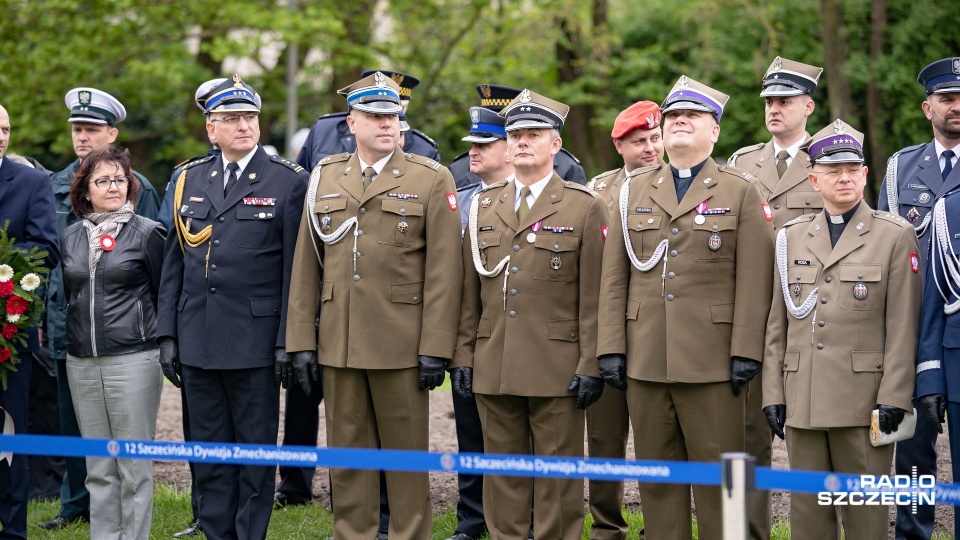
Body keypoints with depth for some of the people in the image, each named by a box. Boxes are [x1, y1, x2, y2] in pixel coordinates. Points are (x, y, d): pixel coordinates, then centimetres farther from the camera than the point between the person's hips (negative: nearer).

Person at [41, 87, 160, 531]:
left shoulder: (137, 187, -4)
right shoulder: (58, 184, 11)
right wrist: (44, 312, 11)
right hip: (66, 321, 5)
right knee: (72, 419, 11)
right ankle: (76, 503, 20)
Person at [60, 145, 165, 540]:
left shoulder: (147, 233, -1)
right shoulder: (70, 238, 12)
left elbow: (165, 295, 2)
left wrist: (162, 342, 1)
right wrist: (54, 339, 14)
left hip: (133, 359, -4)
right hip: (81, 362, 5)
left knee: (134, 465, -2)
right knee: (98, 467, 9)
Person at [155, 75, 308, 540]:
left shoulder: (288, 182, -2)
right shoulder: (189, 180, 11)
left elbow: (295, 269, -5)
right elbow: (173, 263, 12)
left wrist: (288, 341, -10)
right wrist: (167, 334, 6)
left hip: (254, 341, -4)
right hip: (197, 342, 4)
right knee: (208, 452, 9)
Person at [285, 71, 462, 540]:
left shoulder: (432, 179, 0)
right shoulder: (324, 177, 10)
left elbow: (443, 271, -5)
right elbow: (306, 264, 10)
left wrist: (435, 348, -11)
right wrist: (301, 340, 4)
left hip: (401, 344, -3)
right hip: (339, 343, 3)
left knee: (406, 454, 3)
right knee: (346, 454, 8)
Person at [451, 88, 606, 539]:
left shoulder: (585, 208, 1)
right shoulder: (483, 206, 13)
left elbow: (593, 298, -4)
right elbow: (469, 292, 13)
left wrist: (591, 366, -9)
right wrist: (463, 354, 7)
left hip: (557, 370, -4)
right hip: (493, 368, 4)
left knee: (558, 476, 1)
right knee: (503, 471, 8)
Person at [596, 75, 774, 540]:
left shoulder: (741, 192, 4)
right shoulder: (634, 191, 13)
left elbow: (753, 281, -3)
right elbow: (614, 278, 10)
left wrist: (746, 352, -11)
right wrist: (611, 347, 2)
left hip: (712, 362, -3)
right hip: (645, 361, 3)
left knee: (717, 479, -1)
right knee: (656, 477, 8)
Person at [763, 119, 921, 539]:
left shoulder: (895, 236, 1)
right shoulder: (792, 237, 13)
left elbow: (902, 326, -4)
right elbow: (777, 325, 13)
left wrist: (893, 397, -10)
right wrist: (773, 394, 6)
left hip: (864, 402, -4)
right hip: (803, 400, 4)